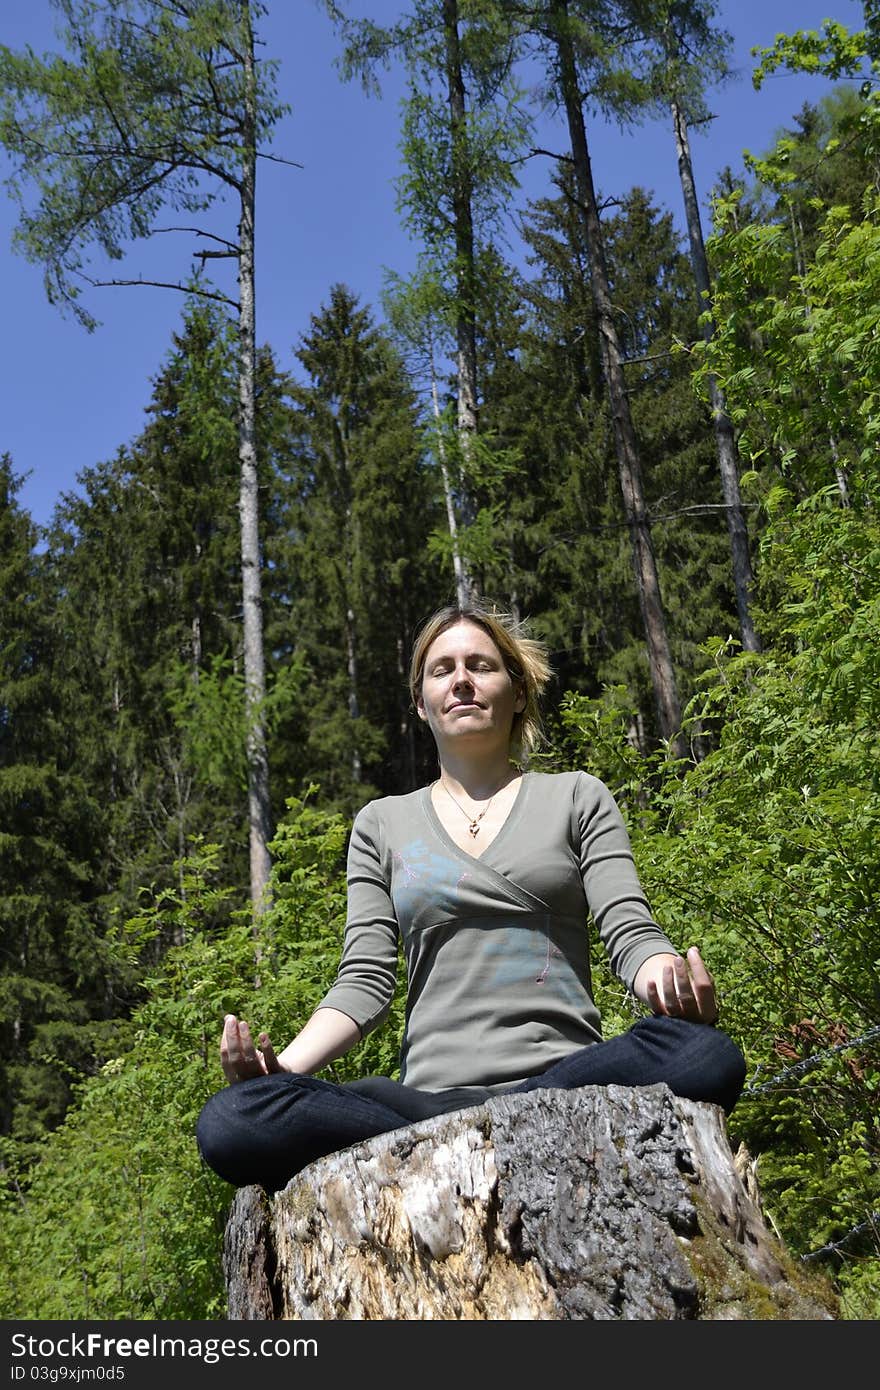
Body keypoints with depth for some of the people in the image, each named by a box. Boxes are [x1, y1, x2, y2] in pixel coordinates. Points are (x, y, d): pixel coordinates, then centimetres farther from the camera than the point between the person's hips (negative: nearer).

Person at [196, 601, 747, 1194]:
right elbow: (365, 980, 9)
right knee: (228, 1121, -26)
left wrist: (670, 975, -22)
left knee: (707, 1057, -34)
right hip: (430, 1095, 1)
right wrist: (281, 1065, -10)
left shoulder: (576, 797, 13)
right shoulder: (382, 823, 17)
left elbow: (631, 931, 3)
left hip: (568, 1077, 0)